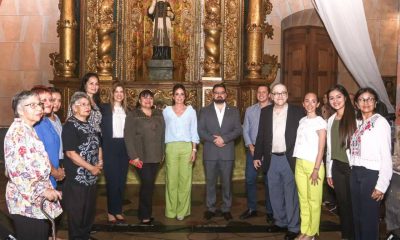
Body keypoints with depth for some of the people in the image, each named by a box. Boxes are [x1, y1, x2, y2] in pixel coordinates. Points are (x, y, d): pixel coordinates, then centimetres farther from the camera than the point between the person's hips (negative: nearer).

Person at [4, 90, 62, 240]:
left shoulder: (28, 130, 15)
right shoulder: (18, 131, -14)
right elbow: (15, 170, -23)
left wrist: (45, 189, 22)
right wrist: (42, 191, -21)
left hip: (37, 200, 9)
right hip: (27, 202, -9)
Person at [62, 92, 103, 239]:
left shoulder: (90, 125, 12)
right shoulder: (70, 126, -12)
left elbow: (98, 145, 23)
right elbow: (71, 153, -19)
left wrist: (100, 161, 3)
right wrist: (91, 168, -15)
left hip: (91, 177, 8)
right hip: (76, 178, -8)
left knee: (89, 211, 17)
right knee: (76, 213, 3)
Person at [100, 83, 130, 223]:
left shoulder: (127, 110, 11)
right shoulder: (105, 108, -1)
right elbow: (101, 128, -4)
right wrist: (101, 149, -13)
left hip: (123, 147, 4)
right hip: (110, 147, -4)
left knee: (122, 180, 7)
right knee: (112, 180, -3)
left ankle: (118, 211, 16)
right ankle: (111, 212, 8)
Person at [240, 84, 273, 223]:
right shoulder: (250, 110, 9)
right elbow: (245, 130, 8)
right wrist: (250, 146, -4)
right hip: (252, 149, 4)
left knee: (268, 181, 4)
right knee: (250, 179, 6)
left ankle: (270, 211, 15)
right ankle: (251, 209, 19)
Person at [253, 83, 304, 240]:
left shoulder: (297, 112, -4)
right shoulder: (265, 112, 6)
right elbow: (261, 135, 9)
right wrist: (257, 156, 8)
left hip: (290, 159, -4)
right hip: (271, 159, 4)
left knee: (291, 195, 3)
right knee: (275, 194, 14)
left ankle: (293, 227, 14)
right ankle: (280, 222, 30)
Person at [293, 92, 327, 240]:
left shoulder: (320, 122, -5)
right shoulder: (302, 121, 10)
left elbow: (321, 148, -8)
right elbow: (300, 143, 12)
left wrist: (316, 169, -13)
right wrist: (298, 163, 5)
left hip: (313, 164, -5)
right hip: (299, 163, 5)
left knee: (313, 200, 2)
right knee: (303, 199, 10)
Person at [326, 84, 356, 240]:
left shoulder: (355, 117, -9)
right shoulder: (331, 120, 9)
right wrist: (329, 172, 13)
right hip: (337, 167, 5)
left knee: (353, 203, 5)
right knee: (342, 202, 12)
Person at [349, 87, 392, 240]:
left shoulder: (381, 122, -9)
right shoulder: (357, 123, 11)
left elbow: (386, 156, -13)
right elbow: (353, 150, 10)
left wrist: (382, 185, -16)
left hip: (371, 174, -6)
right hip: (355, 173, 6)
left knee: (369, 217, 1)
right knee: (357, 215, 14)